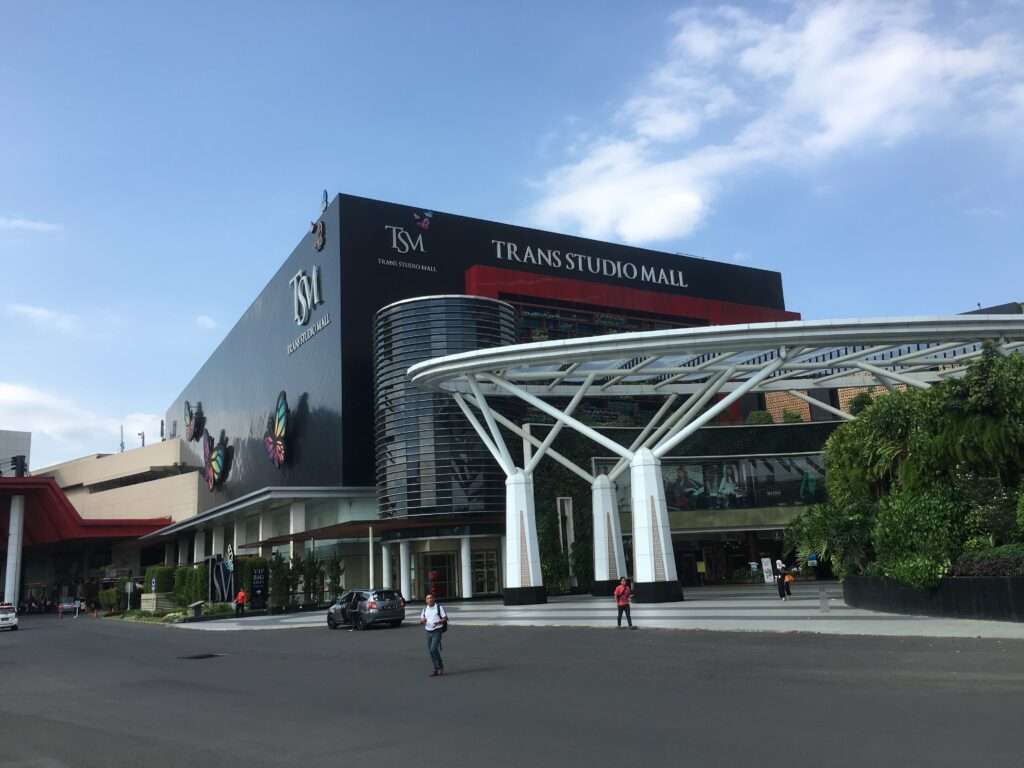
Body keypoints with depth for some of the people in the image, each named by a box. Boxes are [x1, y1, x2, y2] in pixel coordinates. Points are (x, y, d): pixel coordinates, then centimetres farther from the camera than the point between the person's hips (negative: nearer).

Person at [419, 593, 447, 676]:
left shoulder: (439, 607, -4)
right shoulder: (425, 609, 9)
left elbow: (445, 618, -5)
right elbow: (421, 621, 12)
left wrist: (439, 622, -24)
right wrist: (423, 621, -12)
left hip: (437, 631, -5)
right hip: (428, 632, 5)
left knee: (433, 649, -17)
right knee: (430, 651, 4)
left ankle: (440, 666, 0)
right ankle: (436, 670, 15)